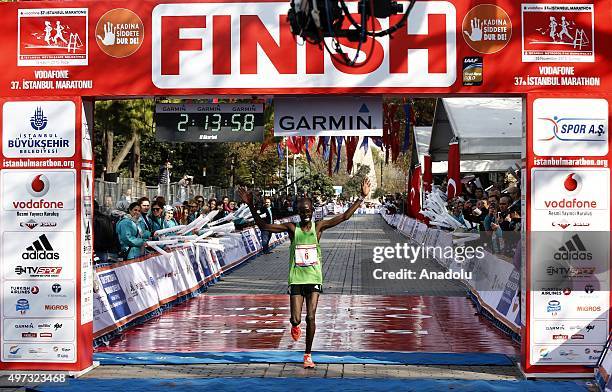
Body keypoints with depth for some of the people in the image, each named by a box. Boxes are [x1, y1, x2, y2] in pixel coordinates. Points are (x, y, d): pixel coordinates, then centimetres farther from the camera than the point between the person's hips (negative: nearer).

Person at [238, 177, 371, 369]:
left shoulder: (319, 227, 1)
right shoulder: (292, 228, 0)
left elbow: (344, 216, -2)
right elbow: (263, 226, -3)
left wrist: (362, 197, -8)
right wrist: (251, 206, -12)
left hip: (314, 278, 0)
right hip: (296, 279, 0)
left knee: (310, 318, -3)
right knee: (296, 319, -5)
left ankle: (308, 355, 12)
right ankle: (295, 326, 35)